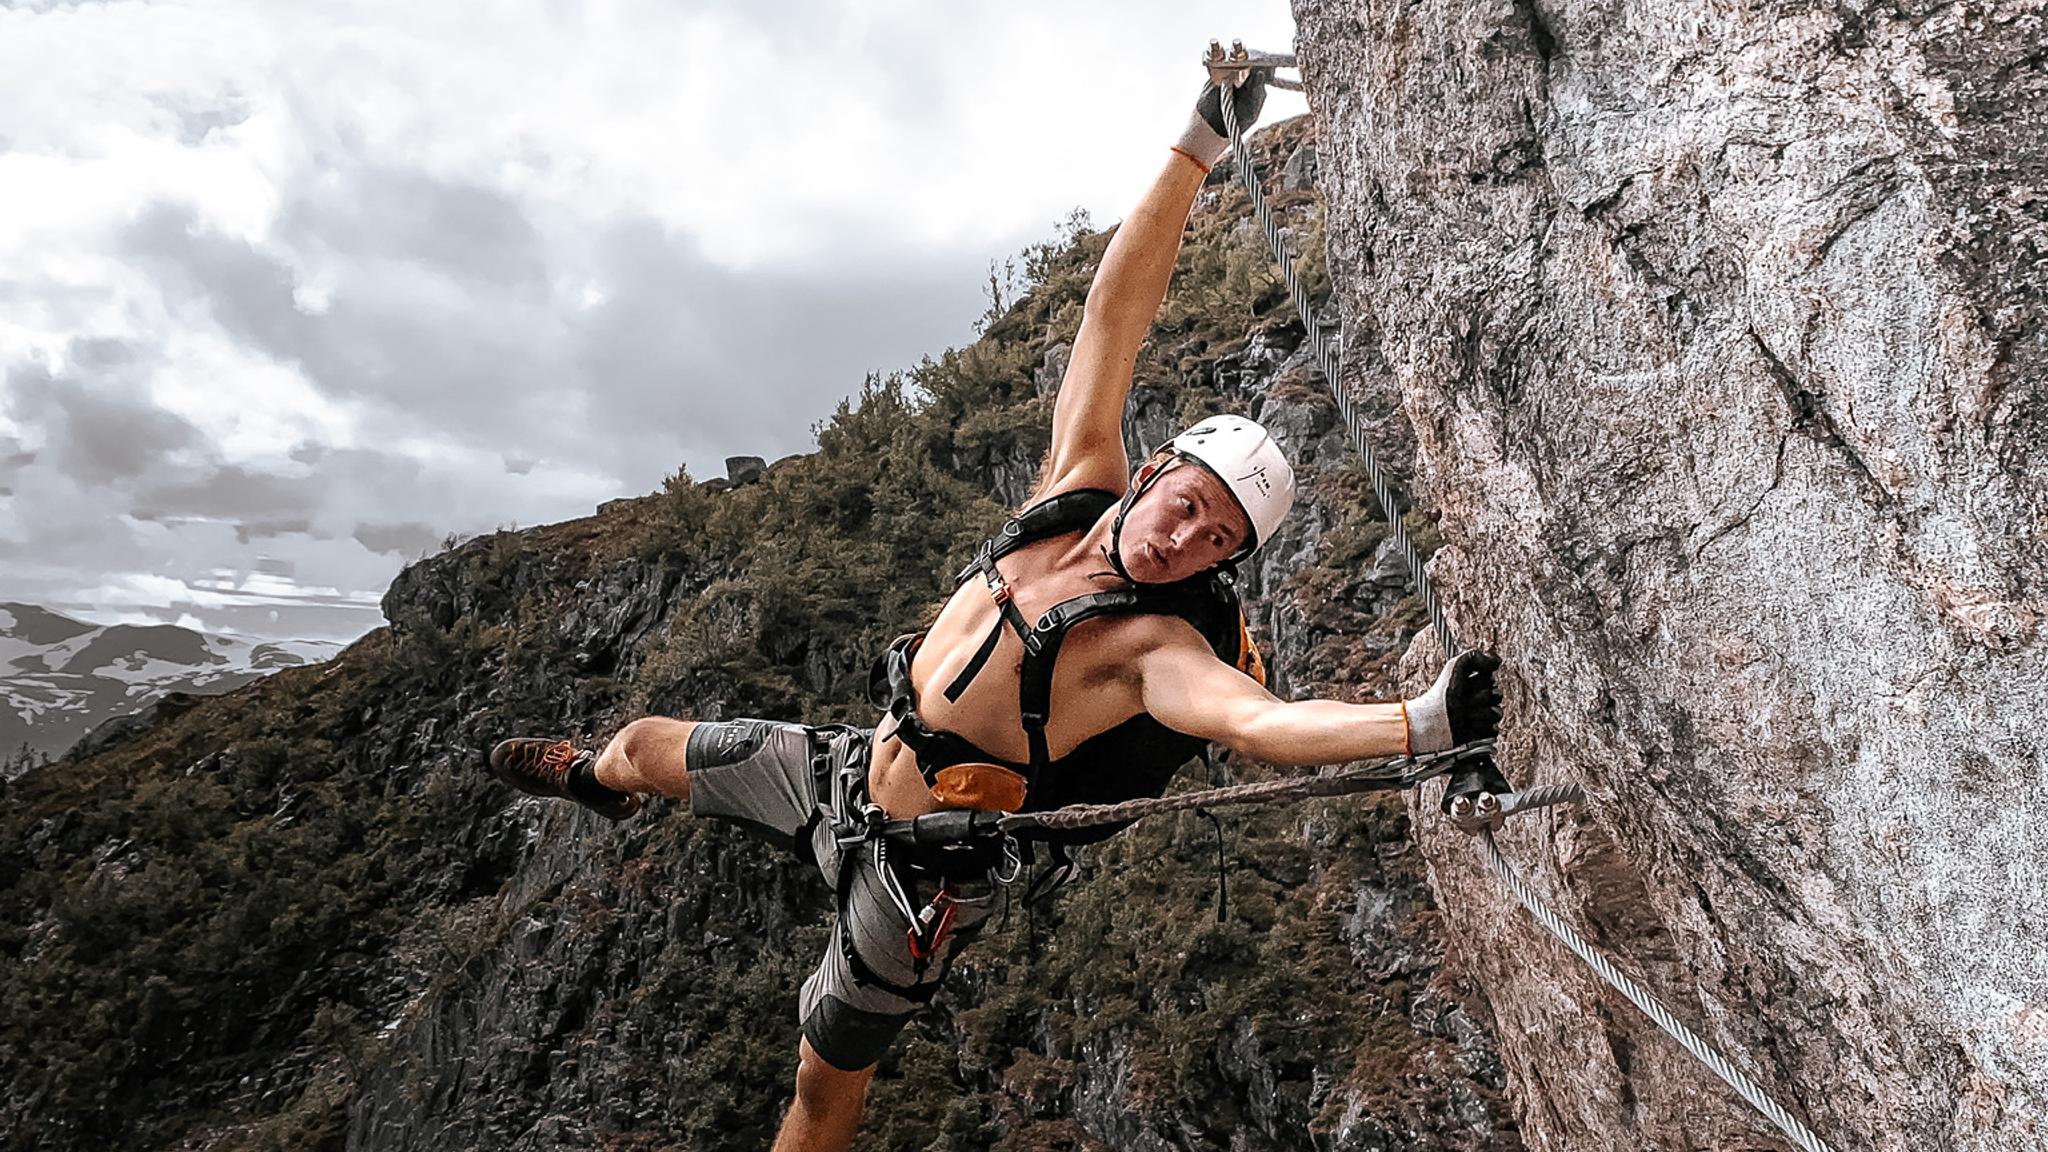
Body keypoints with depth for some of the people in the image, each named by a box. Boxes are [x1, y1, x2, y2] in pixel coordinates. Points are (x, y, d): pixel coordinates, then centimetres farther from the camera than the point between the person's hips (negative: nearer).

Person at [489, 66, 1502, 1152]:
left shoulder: (1155, 643, -28)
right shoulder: (1076, 485, -13)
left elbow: (1260, 719, -47)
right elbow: (1116, 310, -16)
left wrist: (1424, 722, -61)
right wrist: (1197, 146, -20)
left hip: (914, 862, -6)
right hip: (854, 762, 6)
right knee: (645, 743, 24)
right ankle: (594, 777, 62)